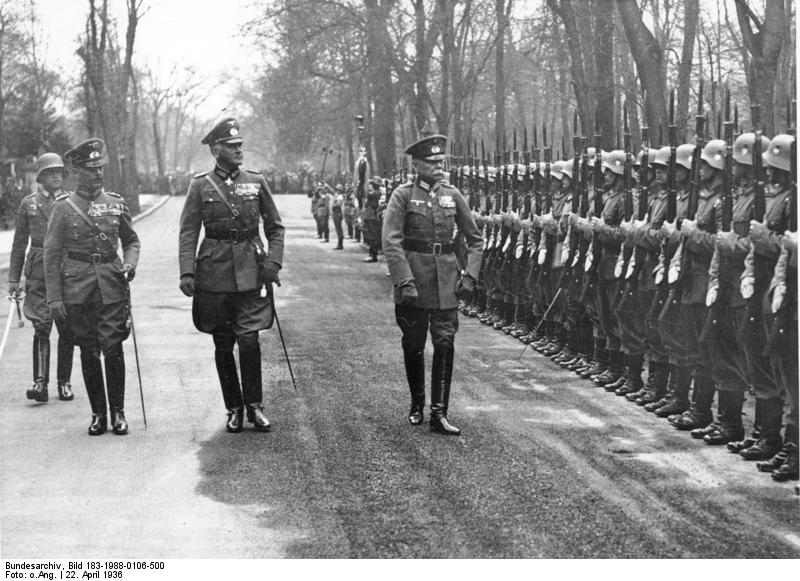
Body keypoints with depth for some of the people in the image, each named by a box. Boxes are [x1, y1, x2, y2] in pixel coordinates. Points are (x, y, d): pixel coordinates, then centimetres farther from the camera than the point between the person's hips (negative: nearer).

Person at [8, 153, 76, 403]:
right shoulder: (29, 203, 8)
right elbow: (19, 242, 10)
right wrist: (14, 278, 6)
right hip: (39, 271, -1)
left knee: (67, 330, 3)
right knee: (41, 326, -10)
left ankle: (64, 382, 14)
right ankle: (40, 383, -13)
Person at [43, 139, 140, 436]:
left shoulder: (116, 203, 8)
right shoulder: (63, 207, 1)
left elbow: (131, 241, 19)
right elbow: (51, 254, 2)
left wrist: (130, 264, -3)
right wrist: (54, 297, -4)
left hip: (112, 285, 1)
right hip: (78, 289, -1)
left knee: (113, 347, -5)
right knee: (89, 352, 4)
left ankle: (118, 412, 5)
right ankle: (98, 413, 13)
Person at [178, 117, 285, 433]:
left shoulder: (256, 182, 6)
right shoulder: (200, 186, 2)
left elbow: (275, 227, 11)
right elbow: (188, 233, 0)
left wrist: (273, 260, -3)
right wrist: (187, 272, -11)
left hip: (251, 272, 0)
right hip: (214, 274, 0)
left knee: (249, 340, -9)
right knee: (223, 346, 6)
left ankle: (254, 406, 5)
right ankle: (234, 408, 18)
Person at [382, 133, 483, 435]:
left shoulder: (452, 195, 7)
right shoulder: (403, 195, -4)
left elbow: (476, 239, 14)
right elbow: (391, 243, -12)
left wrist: (470, 275, 1)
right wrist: (405, 283, -20)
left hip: (446, 280, 2)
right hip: (413, 277, -2)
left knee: (445, 344, -5)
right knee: (413, 345, 8)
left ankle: (439, 413, -2)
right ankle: (416, 404, 28)